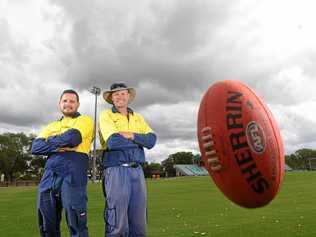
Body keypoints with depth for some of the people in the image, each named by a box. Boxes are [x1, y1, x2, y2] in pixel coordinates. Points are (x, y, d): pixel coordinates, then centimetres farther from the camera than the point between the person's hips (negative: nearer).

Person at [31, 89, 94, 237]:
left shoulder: (84, 120, 9)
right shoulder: (51, 126, 25)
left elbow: (72, 138, -11)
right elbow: (35, 147, 9)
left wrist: (49, 141, 6)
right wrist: (60, 145, -7)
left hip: (73, 174, -5)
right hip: (49, 175, 6)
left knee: (76, 224, -5)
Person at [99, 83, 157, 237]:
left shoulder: (138, 118, 16)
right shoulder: (106, 115, 2)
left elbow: (152, 139, 1)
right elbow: (113, 142, -16)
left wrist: (131, 135, -13)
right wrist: (139, 141, -3)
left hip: (137, 171, 5)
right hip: (116, 170, -4)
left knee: (139, 221, 10)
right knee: (117, 223, 0)